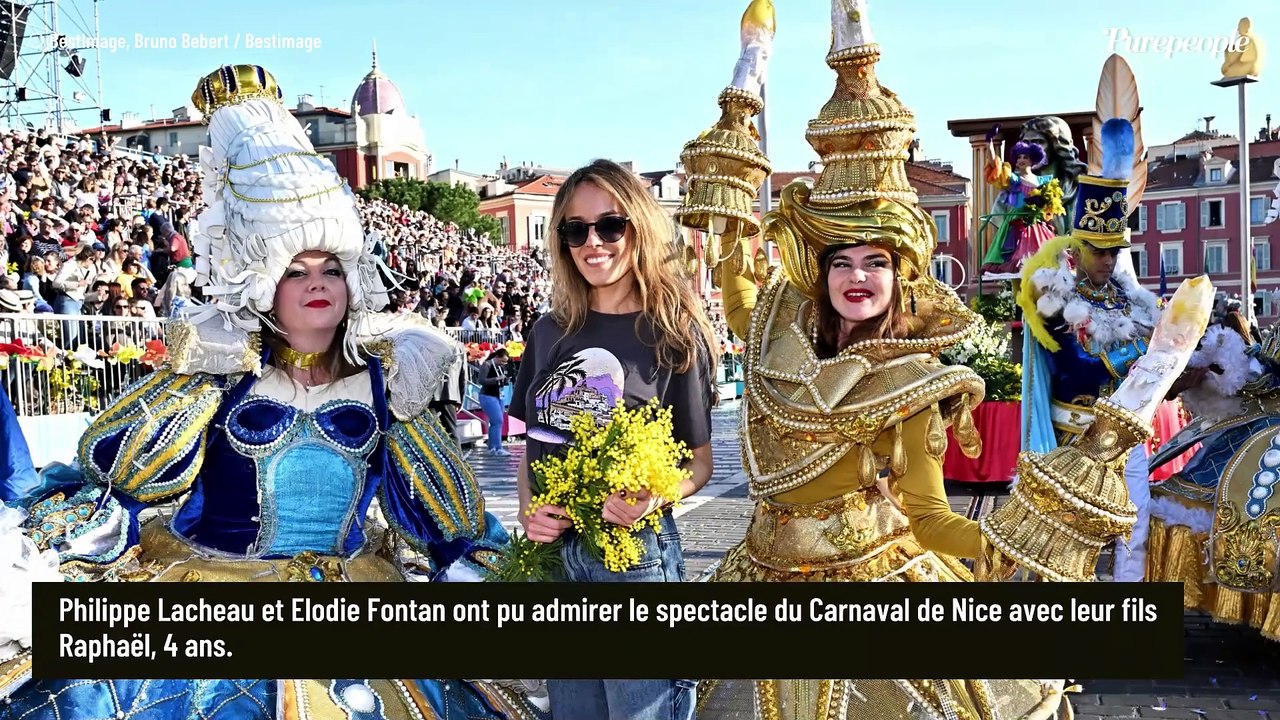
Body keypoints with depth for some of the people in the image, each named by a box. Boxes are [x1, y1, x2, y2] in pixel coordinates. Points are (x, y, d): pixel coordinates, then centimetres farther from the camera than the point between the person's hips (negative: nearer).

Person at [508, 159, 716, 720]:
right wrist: (528, 508, -5)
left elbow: (699, 462, -3)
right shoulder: (550, 333, 7)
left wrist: (653, 498, -23)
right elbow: (532, 442, 14)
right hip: (552, 550, 5)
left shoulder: (674, 334, -7)